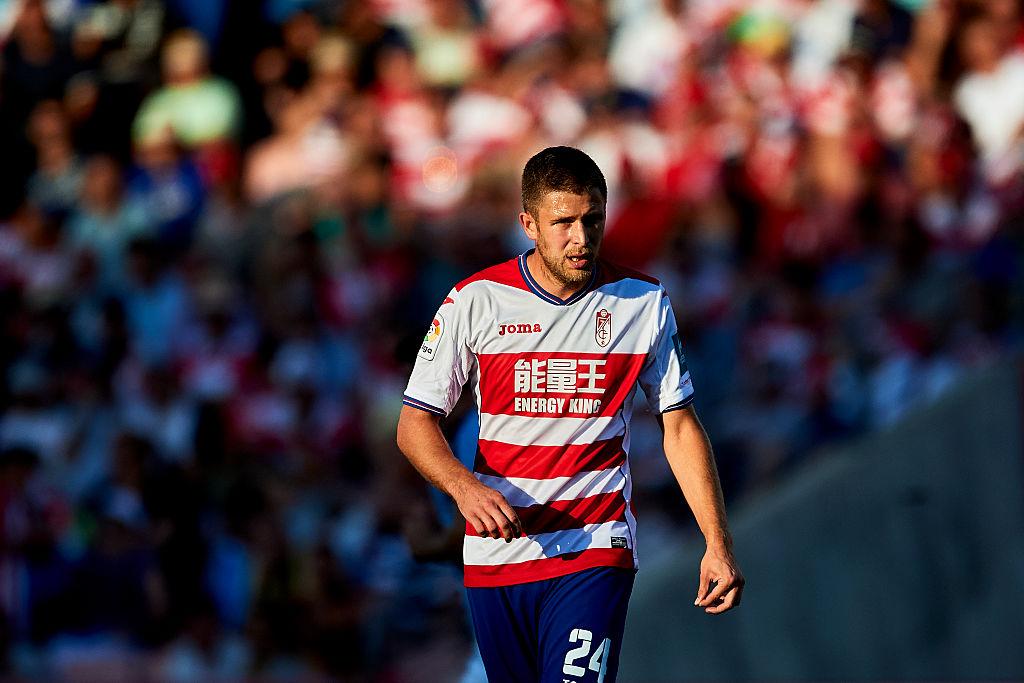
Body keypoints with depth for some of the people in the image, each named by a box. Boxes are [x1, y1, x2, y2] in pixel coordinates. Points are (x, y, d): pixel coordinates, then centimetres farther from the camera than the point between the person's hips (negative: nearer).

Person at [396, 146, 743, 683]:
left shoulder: (643, 303, -1)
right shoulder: (476, 301, -3)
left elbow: (680, 427, 6)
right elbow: (415, 423, 0)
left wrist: (718, 547, -1)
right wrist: (465, 488, -20)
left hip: (596, 549, -1)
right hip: (495, 553, 2)